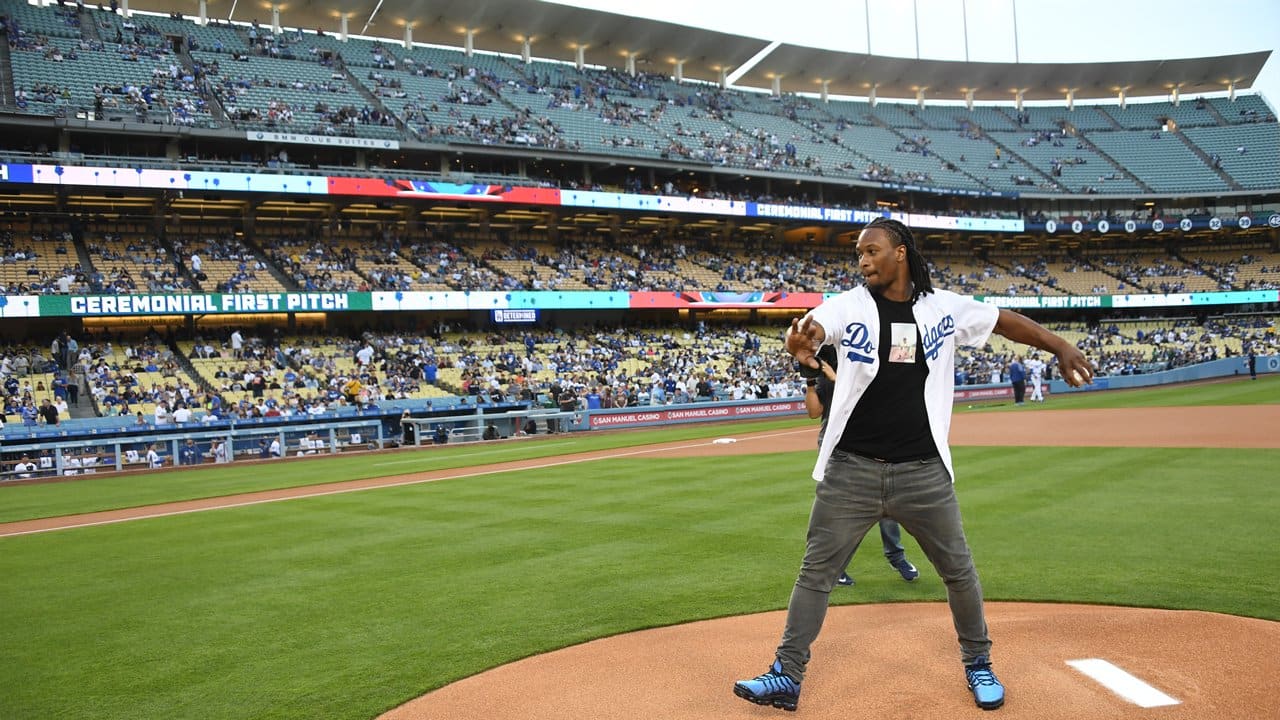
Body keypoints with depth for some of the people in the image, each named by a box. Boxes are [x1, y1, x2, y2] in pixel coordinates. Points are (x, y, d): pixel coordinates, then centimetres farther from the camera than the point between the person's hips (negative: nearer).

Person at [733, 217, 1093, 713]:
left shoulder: (944, 308, 3)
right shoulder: (848, 306, -2)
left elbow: (1005, 321, 13)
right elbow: (808, 331, -19)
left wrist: (1060, 346, 5)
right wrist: (798, 344, -42)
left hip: (924, 472, 1)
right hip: (851, 470, -1)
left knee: (958, 571, 12)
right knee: (816, 572, 1)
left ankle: (978, 664, 34)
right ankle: (786, 678, 10)